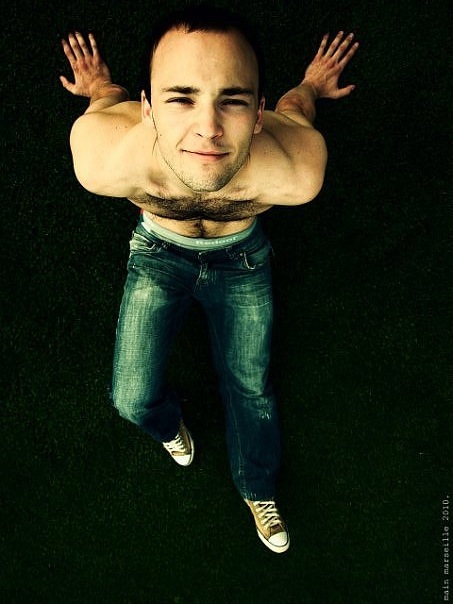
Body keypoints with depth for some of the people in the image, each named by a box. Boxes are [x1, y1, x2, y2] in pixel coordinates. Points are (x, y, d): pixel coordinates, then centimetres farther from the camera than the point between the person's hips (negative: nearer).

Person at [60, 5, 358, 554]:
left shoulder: (296, 174, -40)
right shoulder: (104, 163, -40)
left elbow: (292, 104, -14)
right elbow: (107, 97, -14)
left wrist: (311, 82, 8)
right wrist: (98, 85, 8)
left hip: (241, 257, 1)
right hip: (159, 252, 0)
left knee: (249, 387, 11)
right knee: (132, 400, -4)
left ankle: (258, 491, 40)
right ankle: (169, 425, 36)